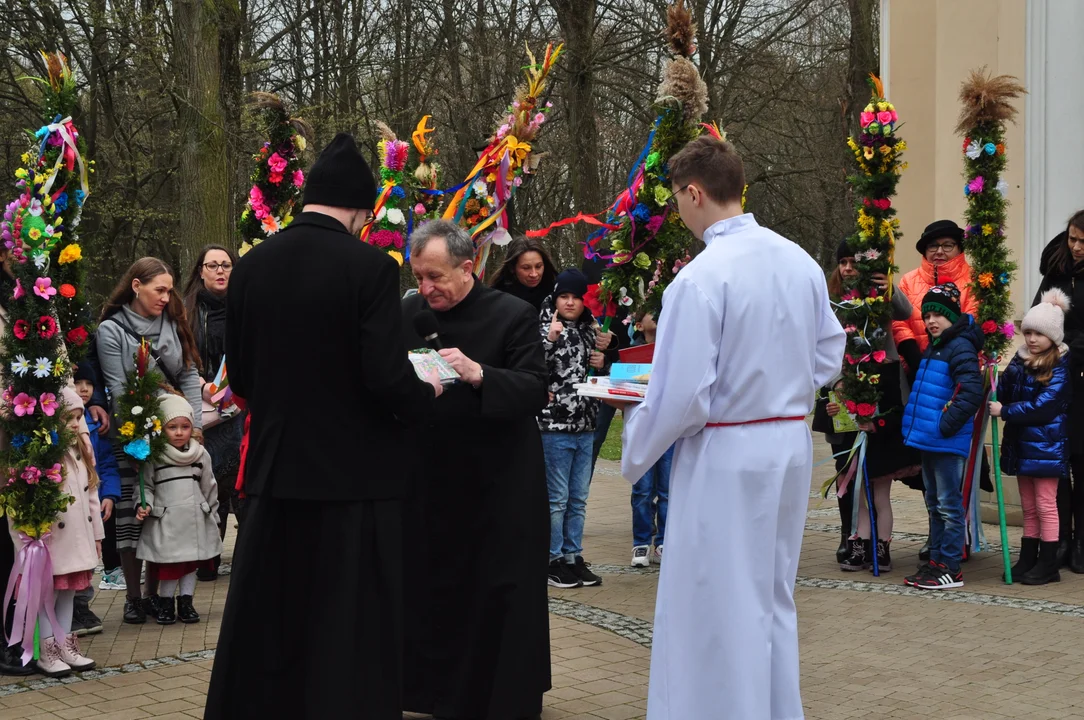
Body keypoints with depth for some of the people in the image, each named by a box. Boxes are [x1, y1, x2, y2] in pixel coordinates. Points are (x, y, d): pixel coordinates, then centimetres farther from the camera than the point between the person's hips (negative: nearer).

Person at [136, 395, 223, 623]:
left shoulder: (201, 454, 7)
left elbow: (209, 487, 14)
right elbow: (146, 486, 0)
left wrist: (213, 516, 18)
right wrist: (144, 505, -17)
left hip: (195, 520, 3)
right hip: (165, 521, -3)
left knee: (191, 562, 8)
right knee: (168, 565, -1)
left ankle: (186, 602, 19)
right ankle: (165, 602, 15)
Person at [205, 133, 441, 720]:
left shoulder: (250, 266, 0)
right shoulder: (369, 266, -14)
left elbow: (240, 376, 7)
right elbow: (387, 379, -19)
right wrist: (427, 394, 2)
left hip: (275, 472, 5)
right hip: (354, 474, -4)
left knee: (267, 625, 16)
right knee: (352, 637, 6)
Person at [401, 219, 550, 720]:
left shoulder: (514, 316, -7)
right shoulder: (408, 313, 5)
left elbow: (536, 390, -15)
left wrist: (477, 374, -30)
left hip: (498, 487, -4)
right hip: (431, 482, 4)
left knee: (500, 598, 2)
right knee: (431, 593, 9)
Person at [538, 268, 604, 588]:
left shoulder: (587, 331, 13)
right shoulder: (546, 328, -7)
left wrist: (600, 365, 8)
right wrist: (550, 339, -27)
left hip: (585, 427, 7)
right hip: (555, 426, -6)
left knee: (578, 500, 11)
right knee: (557, 499, 0)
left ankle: (574, 557, 19)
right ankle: (554, 560, 9)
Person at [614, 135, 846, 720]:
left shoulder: (699, 278, -19)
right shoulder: (799, 262, 2)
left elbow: (680, 400, -20)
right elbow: (828, 358, 11)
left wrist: (635, 450, -4)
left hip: (725, 458, -7)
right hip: (791, 446, 7)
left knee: (718, 611, 5)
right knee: (774, 600, 21)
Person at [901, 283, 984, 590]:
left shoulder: (961, 348, -13)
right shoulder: (932, 348, 16)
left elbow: (971, 392, -23)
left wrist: (946, 425, -21)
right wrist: (913, 424, 18)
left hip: (948, 443, -10)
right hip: (928, 440, 10)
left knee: (949, 504, -3)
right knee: (934, 504, 15)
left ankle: (951, 568, 2)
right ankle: (936, 561, 24)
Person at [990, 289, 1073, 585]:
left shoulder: (1060, 366, -12)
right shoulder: (1020, 360, 9)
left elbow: (1043, 406, -20)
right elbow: (1004, 394, 6)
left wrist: (1005, 412, -22)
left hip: (1046, 446, -7)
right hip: (1021, 443, 7)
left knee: (1045, 505, -1)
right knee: (1029, 507, 13)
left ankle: (1048, 565, 6)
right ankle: (1027, 560, 19)